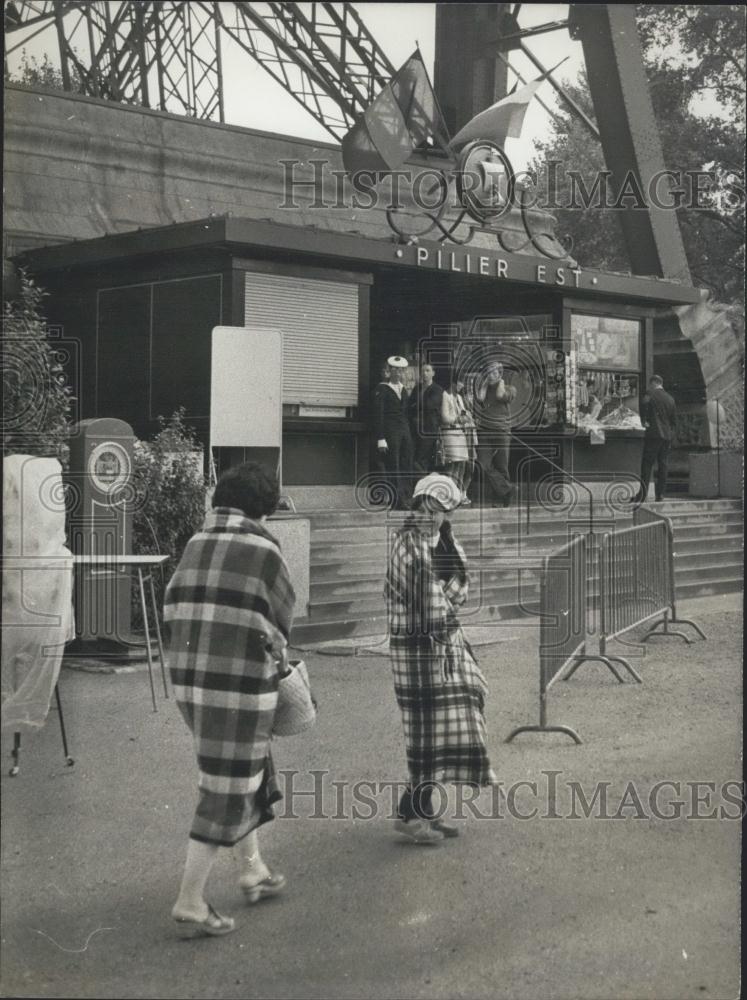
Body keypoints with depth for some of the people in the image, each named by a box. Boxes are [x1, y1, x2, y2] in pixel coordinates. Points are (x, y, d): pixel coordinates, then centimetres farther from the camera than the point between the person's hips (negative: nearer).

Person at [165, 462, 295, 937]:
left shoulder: (195, 545, 6)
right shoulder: (264, 551, -11)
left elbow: (177, 611, 4)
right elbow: (280, 621, -2)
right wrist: (277, 660, 19)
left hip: (190, 680, 7)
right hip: (241, 684, -7)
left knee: (248, 771, 25)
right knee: (229, 791, 4)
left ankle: (253, 870, 36)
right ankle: (190, 901, 8)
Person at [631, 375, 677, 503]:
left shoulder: (651, 394, -2)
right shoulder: (670, 399, 15)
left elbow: (644, 403, -24)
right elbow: (674, 419, 15)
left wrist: (643, 420, -14)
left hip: (653, 433, -5)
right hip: (667, 435, 6)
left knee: (647, 464, -7)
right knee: (663, 465, 7)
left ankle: (643, 494, -14)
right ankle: (660, 494, 5)